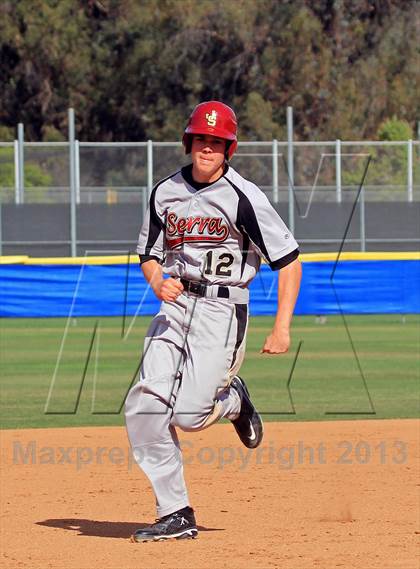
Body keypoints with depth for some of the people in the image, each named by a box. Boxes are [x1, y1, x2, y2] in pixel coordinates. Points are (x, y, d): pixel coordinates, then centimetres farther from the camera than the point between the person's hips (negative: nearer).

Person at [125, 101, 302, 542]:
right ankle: (175, 515, -2)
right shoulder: (165, 192, 8)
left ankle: (234, 401, 20)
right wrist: (158, 282, -6)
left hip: (222, 310, -5)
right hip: (175, 305, 5)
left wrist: (282, 328, -12)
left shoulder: (243, 197, -9)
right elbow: (149, 254, 18)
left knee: (188, 415, -16)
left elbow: (288, 260, -7)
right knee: (143, 409, -10)